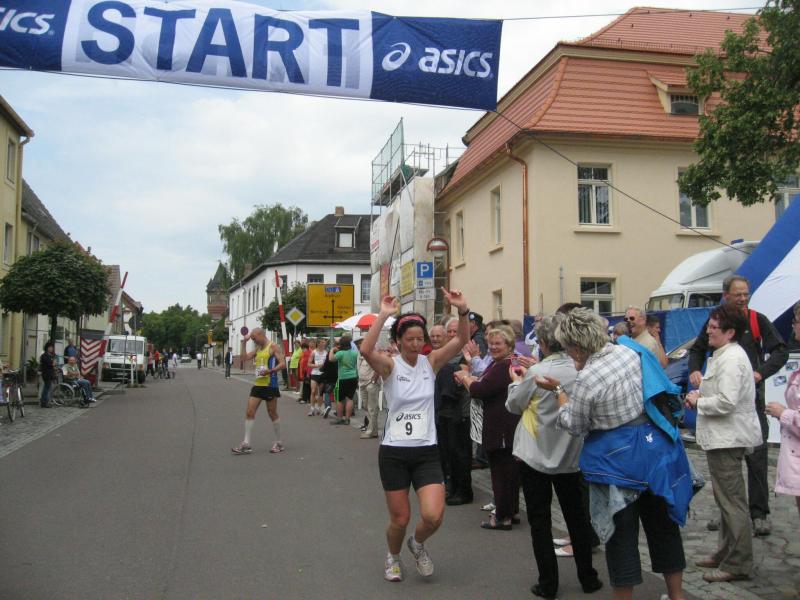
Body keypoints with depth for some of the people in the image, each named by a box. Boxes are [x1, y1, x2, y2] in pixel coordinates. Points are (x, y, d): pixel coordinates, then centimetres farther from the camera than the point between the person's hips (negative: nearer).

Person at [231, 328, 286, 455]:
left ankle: (278, 443, 15)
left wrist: (270, 371, -29)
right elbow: (245, 358, 12)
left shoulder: (273, 347, -8)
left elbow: (283, 363, -15)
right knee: (249, 412, 0)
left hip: (270, 385, -7)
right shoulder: (257, 349, 15)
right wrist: (244, 342, 7)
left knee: (273, 414, 2)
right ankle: (246, 444, 2)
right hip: (258, 385, 7)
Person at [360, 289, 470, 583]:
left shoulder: (431, 362, 1)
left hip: (427, 452, 2)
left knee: (433, 516, -11)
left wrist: (462, 310, -27)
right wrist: (383, 315, -35)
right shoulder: (389, 365, -7)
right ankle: (393, 558, 41)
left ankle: (417, 544, 25)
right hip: (393, 453, -2)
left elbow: (462, 340, -12)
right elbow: (366, 350, -29)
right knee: (400, 519, 8)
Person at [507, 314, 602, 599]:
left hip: (535, 456, -4)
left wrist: (516, 380, 13)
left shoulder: (537, 372, -19)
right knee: (576, 516, 17)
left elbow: (514, 405, -4)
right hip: (571, 455, 4)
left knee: (540, 521, 7)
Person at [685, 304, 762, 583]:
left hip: (727, 439, -11)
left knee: (732, 502, -3)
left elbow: (726, 402, -27)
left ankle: (738, 564, 7)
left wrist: (698, 401, -12)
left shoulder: (732, 359, -20)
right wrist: (700, 395, 8)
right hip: (723, 437, 11)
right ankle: (726, 553, 31)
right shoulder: (724, 355, 14)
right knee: (727, 500, 19)